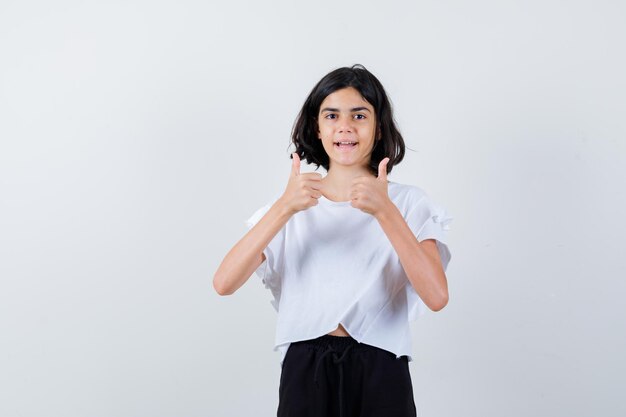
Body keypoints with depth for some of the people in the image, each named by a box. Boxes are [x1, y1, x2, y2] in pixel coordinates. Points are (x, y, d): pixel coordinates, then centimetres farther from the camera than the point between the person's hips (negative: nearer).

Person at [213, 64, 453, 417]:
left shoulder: (408, 201, -1)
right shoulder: (292, 202, 5)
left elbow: (436, 296, -16)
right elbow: (224, 283, -9)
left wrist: (384, 211, -25)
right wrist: (284, 208, -20)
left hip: (380, 374, -1)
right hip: (305, 372, 1)